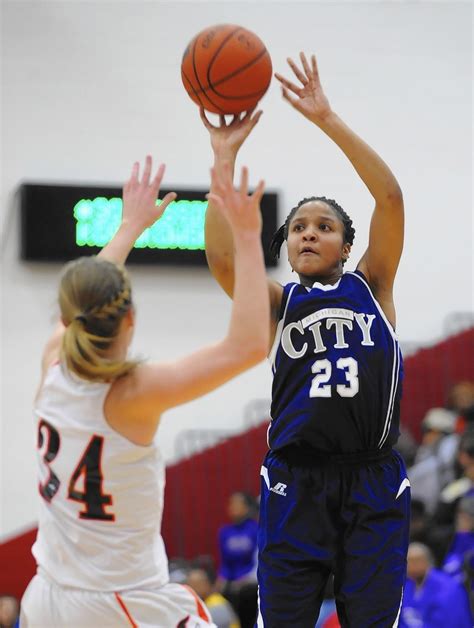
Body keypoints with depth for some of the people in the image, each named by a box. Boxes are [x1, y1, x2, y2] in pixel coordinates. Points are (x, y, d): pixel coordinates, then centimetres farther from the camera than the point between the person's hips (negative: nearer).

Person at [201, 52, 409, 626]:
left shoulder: (370, 287, 10)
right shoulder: (278, 304, 11)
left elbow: (390, 197, -4)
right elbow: (222, 258, -8)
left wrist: (328, 121, -10)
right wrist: (224, 159, -14)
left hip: (372, 481, 0)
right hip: (295, 481, 1)